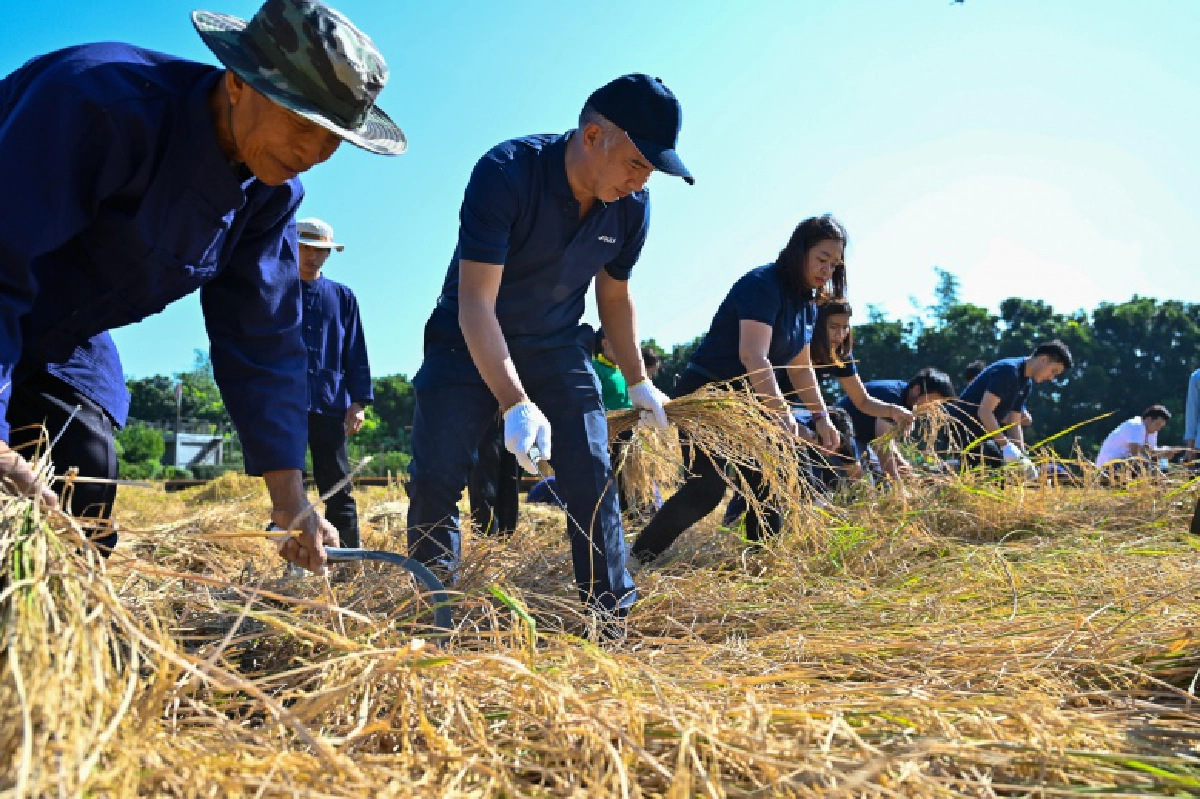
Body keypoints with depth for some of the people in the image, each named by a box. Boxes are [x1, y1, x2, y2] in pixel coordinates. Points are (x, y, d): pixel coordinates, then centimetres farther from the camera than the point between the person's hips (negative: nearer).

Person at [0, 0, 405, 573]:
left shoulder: (272, 193, -10)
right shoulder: (105, 101, -31)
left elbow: (261, 339, -8)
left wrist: (289, 496, -12)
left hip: (60, 346, 6)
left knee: (86, 521, -3)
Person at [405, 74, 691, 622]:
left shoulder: (631, 206, -11)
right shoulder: (505, 173, -27)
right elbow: (475, 302, -31)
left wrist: (639, 382, 9)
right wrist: (515, 404, -41)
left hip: (557, 347, 3)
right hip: (470, 344, -3)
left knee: (592, 477, -6)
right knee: (435, 478, -9)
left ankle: (612, 622, 5)